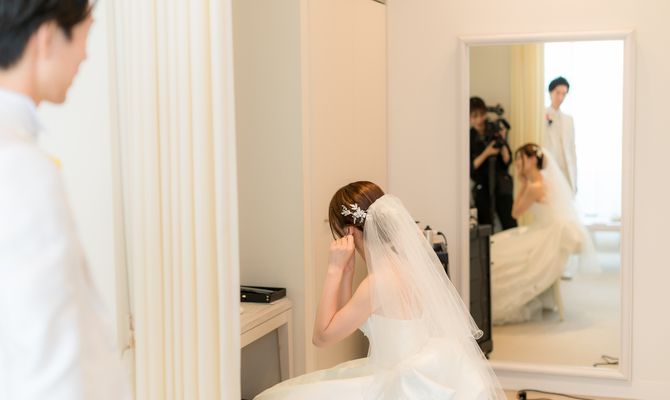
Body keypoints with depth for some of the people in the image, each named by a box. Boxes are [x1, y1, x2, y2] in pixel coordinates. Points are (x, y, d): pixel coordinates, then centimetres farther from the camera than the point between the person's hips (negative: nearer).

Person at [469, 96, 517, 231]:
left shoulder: (495, 131, 1)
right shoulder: (469, 137, -1)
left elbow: (507, 161, -1)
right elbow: (471, 167, -6)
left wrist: (502, 143, -15)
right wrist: (486, 153, -17)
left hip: (502, 185, 0)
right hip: (482, 188, 0)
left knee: (510, 226, -7)